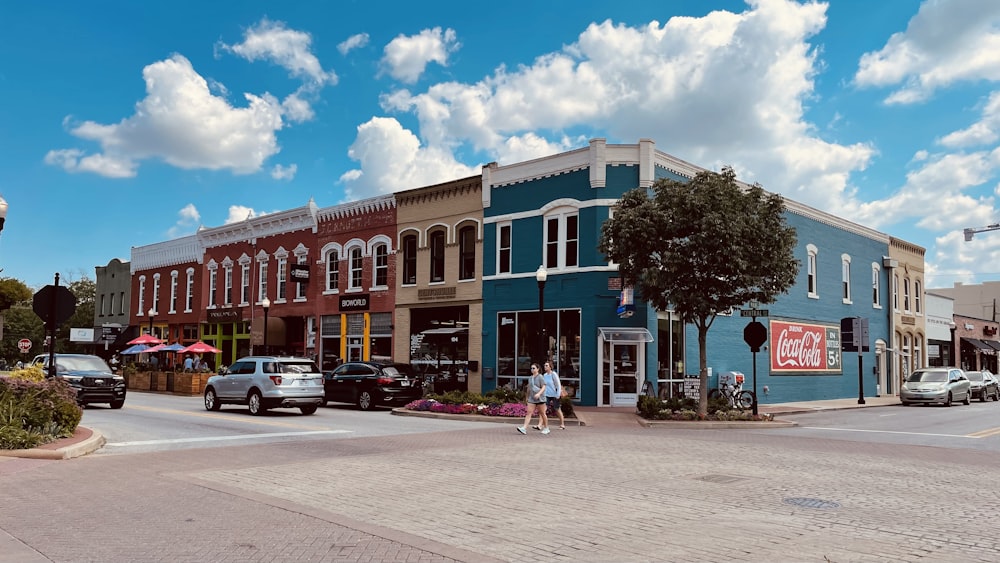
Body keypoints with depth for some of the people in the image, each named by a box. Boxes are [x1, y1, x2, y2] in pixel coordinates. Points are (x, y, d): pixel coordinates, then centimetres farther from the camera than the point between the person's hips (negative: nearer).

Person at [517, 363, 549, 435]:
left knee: (542, 413, 7)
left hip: (540, 399, -5)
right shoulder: (530, 378, 12)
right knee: (529, 413, -8)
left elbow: (543, 387, -13)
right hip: (531, 399, 5)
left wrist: (539, 394, -28)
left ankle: (546, 428, 23)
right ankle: (524, 428, -18)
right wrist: (527, 397, 25)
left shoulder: (540, 377, -7)